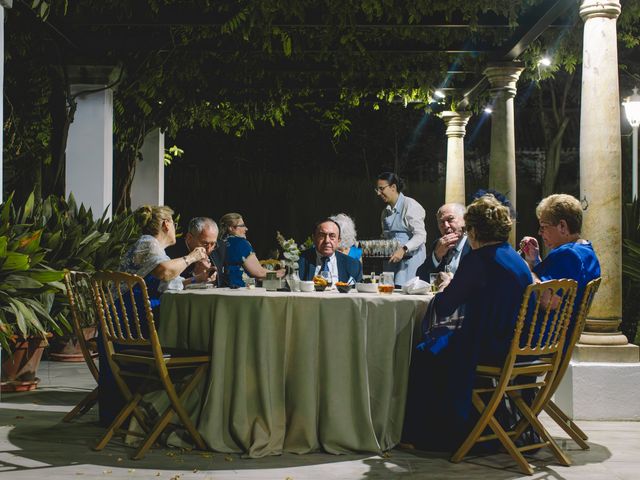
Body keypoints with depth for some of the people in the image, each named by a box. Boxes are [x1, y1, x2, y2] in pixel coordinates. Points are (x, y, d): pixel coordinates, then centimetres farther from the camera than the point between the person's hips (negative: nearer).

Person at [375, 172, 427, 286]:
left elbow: (420, 235, -14)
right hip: (391, 260, 7)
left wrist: (403, 249, -26)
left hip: (409, 259, -7)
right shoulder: (386, 211, 17)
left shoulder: (410, 205, -7)